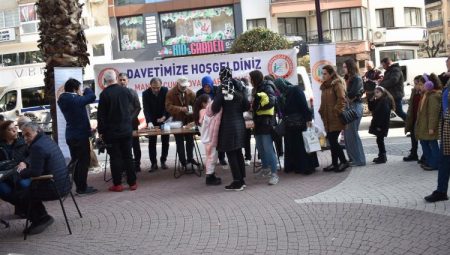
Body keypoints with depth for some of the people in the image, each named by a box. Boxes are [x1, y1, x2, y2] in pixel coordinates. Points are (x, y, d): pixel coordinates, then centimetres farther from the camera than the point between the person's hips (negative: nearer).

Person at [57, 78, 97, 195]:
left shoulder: (63, 100, 6)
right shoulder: (75, 99, -19)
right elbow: (92, 97, -19)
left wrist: (81, 93, 4)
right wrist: (87, 89, -1)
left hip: (70, 135, 9)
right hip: (81, 135, -9)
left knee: (76, 161, 14)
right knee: (84, 161, -2)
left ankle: (79, 186, 20)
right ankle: (82, 188, 0)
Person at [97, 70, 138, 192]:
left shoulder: (104, 94, -12)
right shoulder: (125, 90, -1)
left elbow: (101, 115, -11)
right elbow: (131, 100, 21)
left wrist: (101, 131, -4)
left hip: (111, 131, -3)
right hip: (126, 130, 3)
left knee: (115, 157, 3)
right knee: (128, 156, 10)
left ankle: (117, 184, 5)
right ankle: (132, 182, 12)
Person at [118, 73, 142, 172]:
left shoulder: (132, 92, 2)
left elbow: (138, 107, 1)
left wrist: (131, 118, -10)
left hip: (132, 122, 0)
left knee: (135, 144, 8)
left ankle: (137, 164, 17)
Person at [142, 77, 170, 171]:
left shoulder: (165, 91, -12)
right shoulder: (146, 93, -14)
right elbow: (146, 109, -19)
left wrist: (164, 117, -23)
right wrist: (149, 122, -31)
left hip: (164, 119, 1)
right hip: (152, 121, 0)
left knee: (165, 141, 4)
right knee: (152, 142, -1)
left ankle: (163, 161, 16)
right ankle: (153, 163, 4)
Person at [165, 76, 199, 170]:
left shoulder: (190, 92, -6)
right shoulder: (171, 93, -13)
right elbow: (168, 107, -21)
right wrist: (181, 109, -31)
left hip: (188, 120, 3)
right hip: (177, 121, -3)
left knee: (190, 140, 14)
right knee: (180, 142, 4)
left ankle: (190, 158, 30)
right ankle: (183, 162, 11)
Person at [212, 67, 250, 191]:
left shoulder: (223, 87, -11)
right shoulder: (240, 86, 7)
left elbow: (215, 108, -13)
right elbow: (247, 106, 8)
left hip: (228, 125, -6)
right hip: (239, 123, 6)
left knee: (231, 154, 0)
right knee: (238, 152, 14)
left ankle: (237, 182, 1)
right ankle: (242, 180, 19)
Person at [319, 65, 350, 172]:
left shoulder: (337, 84, -8)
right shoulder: (325, 86, 17)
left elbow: (341, 99, -17)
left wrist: (336, 111, -18)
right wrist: (322, 111, 12)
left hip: (335, 119, -8)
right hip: (328, 119, 8)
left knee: (333, 141, -9)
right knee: (332, 141, 10)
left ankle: (344, 162, 3)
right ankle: (334, 164, 16)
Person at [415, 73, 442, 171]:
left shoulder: (433, 96, -20)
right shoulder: (425, 95, 13)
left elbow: (434, 113, -24)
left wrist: (431, 127, -25)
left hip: (430, 127, -10)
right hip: (423, 126, 10)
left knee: (433, 144, -1)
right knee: (424, 143, 17)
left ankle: (435, 164, 8)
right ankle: (429, 161, 27)